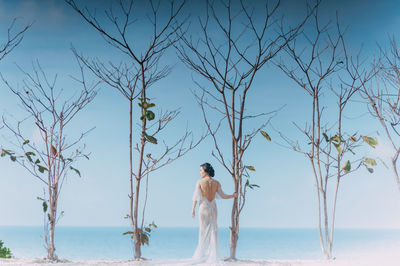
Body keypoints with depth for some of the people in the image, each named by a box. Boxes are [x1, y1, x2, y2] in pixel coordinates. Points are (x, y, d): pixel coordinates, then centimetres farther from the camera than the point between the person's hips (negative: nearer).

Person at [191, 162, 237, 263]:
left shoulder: (200, 182, -8)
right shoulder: (216, 183, 0)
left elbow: (196, 196, -7)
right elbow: (222, 196, -3)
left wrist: (193, 209, 1)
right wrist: (233, 195, 13)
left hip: (203, 207, -3)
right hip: (213, 207, 3)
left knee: (203, 231, 4)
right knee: (213, 230, 8)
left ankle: (202, 255, 7)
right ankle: (213, 255, 8)